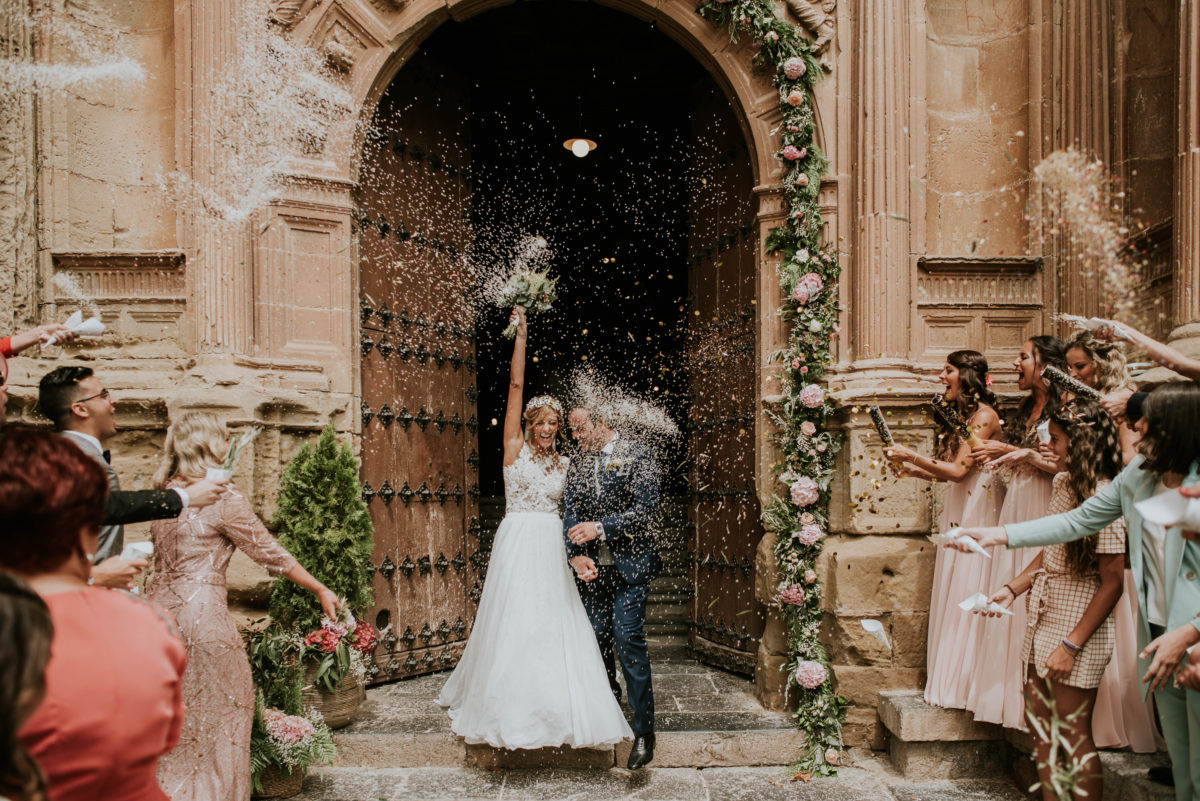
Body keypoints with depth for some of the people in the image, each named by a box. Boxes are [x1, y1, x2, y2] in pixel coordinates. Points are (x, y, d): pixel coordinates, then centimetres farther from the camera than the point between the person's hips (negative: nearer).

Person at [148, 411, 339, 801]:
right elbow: (270, 553, -7)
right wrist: (321, 590, 1)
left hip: (160, 608, 7)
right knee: (217, 716, 8)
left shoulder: (166, 493, 8)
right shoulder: (223, 496, -12)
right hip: (202, 613, -7)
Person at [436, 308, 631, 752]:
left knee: (557, 628, 4)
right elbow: (516, 387, -4)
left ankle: (560, 707, 15)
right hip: (518, 544, -3)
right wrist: (521, 337, -8)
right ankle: (511, 710, 13)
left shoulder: (564, 464, 12)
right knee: (514, 626, 0)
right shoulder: (515, 448, 1)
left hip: (552, 549, 4)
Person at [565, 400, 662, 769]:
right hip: (592, 568, 5)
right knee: (598, 642, 9)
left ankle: (644, 731, -3)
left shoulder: (637, 454, -3)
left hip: (629, 565, -5)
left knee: (628, 640, -11)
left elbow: (644, 509, -11)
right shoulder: (577, 465, 12)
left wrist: (601, 527, -18)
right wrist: (577, 556, -12)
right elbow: (571, 514, 4)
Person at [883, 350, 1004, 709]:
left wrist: (912, 456, -13)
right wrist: (909, 468, 8)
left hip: (977, 513, -9)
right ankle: (949, 683, 16)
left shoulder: (984, 416, -11)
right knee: (952, 597, 9)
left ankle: (968, 687, 5)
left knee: (968, 597, -4)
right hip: (958, 513, 9)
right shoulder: (962, 414, 17)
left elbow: (959, 470, -16)